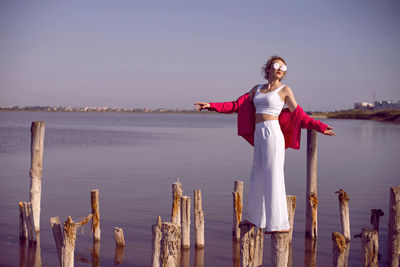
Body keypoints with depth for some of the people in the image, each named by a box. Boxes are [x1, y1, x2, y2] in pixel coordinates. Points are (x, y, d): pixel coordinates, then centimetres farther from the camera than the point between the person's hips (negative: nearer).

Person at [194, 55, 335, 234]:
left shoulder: (285, 90, 5)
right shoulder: (257, 89, 19)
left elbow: (299, 116, 5)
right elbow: (236, 105, 17)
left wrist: (320, 127, -3)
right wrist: (211, 105, 11)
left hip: (273, 134, -6)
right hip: (259, 136, 6)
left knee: (273, 178, -7)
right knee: (257, 177, 14)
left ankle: (280, 224, -3)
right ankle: (255, 218, 30)